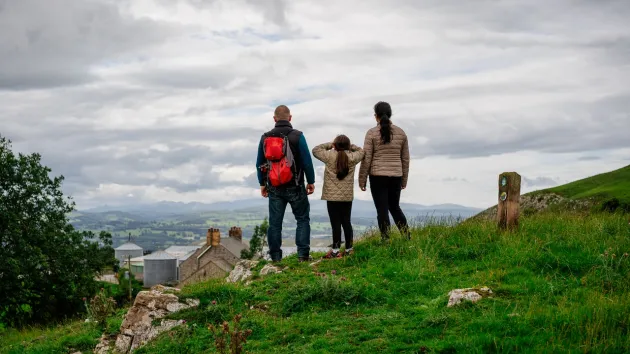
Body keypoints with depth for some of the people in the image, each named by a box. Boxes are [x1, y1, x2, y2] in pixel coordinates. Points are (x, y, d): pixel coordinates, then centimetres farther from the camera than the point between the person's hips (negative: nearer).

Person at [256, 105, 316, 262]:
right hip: (294, 187, -3)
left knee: (275, 222, 8)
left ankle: (275, 257, 8)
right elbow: (307, 161, -9)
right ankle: (303, 254, 1)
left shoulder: (265, 138, 3)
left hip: (274, 188, 3)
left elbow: (260, 163, 9)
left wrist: (262, 184, 18)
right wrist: (311, 181, 1)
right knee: (303, 219, 8)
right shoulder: (297, 136, -9)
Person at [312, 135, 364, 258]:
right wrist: (350, 146, 14)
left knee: (336, 223, -3)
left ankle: (335, 250, -2)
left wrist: (329, 145, 13)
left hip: (332, 196, -3)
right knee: (346, 222, 11)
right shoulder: (352, 157, 0)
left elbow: (315, 150, 7)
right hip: (347, 197, 3)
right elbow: (361, 151, 22)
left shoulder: (330, 156, -7)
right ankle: (349, 249, 15)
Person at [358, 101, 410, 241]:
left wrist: (362, 180, 1)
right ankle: (407, 237, 13)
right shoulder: (401, 133, 5)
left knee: (382, 210, 2)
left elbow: (366, 159, -7)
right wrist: (404, 179, 19)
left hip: (378, 176, -4)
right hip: (396, 176, 4)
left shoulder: (372, 133, -7)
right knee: (395, 207, 19)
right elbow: (405, 158, 10)